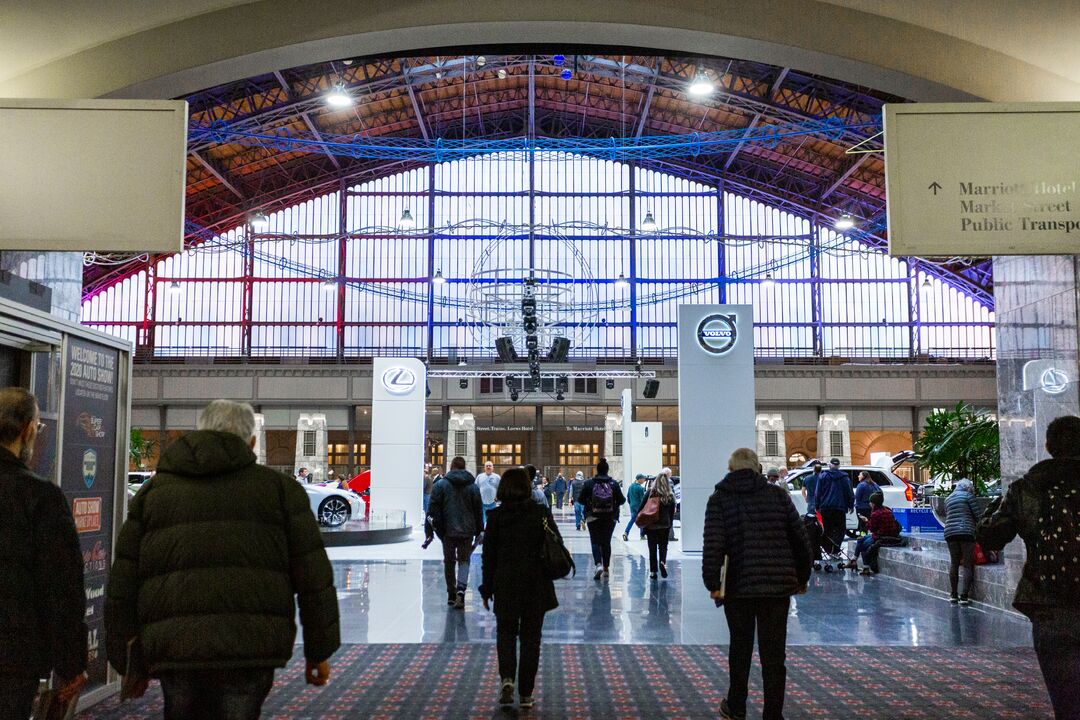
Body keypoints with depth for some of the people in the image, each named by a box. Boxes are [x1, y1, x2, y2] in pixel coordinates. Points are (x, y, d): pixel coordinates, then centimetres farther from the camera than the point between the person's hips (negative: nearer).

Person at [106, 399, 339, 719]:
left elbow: (122, 587, 12)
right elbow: (313, 576, 5)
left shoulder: (153, 493, 15)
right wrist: (319, 650, 12)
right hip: (251, 645, -2)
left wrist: (128, 663, 19)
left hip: (174, 647, 2)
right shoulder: (279, 488, 9)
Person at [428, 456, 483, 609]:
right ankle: (461, 590, -14)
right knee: (464, 561, 8)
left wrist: (437, 525, 0)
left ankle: (451, 594, 18)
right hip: (467, 531, 1)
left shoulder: (441, 484, -2)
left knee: (449, 562, 13)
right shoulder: (473, 486, 4)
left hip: (448, 530, -1)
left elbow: (433, 507, -6)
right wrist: (479, 531, 11)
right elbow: (479, 510, 6)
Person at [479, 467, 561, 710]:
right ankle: (526, 694, 13)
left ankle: (507, 679, -6)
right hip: (536, 587, 1)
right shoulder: (541, 513, -5)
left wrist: (486, 589, 5)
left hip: (505, 586, 0)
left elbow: (489, 555, -3)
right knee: (530, 637, 11)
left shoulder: (495, 516, -6)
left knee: (505, 632, 16)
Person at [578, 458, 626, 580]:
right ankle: (606, 568, 19)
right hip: (610, 518, 2)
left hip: (593, 518, -2)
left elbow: (581, 499, -5)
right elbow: (621, 500, -4)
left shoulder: (589, 483, -6)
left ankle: (599, 565, -19)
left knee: (595, 542, 3)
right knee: (606, 542, 14)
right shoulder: (614, 484, -4)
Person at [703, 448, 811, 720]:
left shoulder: (720, 499, 0)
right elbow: (800, 539, 7)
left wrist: (712, 583, -9)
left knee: (740, 647, 17)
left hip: (738, 585, 0)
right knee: (774, 652, 6)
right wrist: (802, 577, 17)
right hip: (778, 585, 0)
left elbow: (713, 544, -12)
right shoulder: (778, 495, 5)